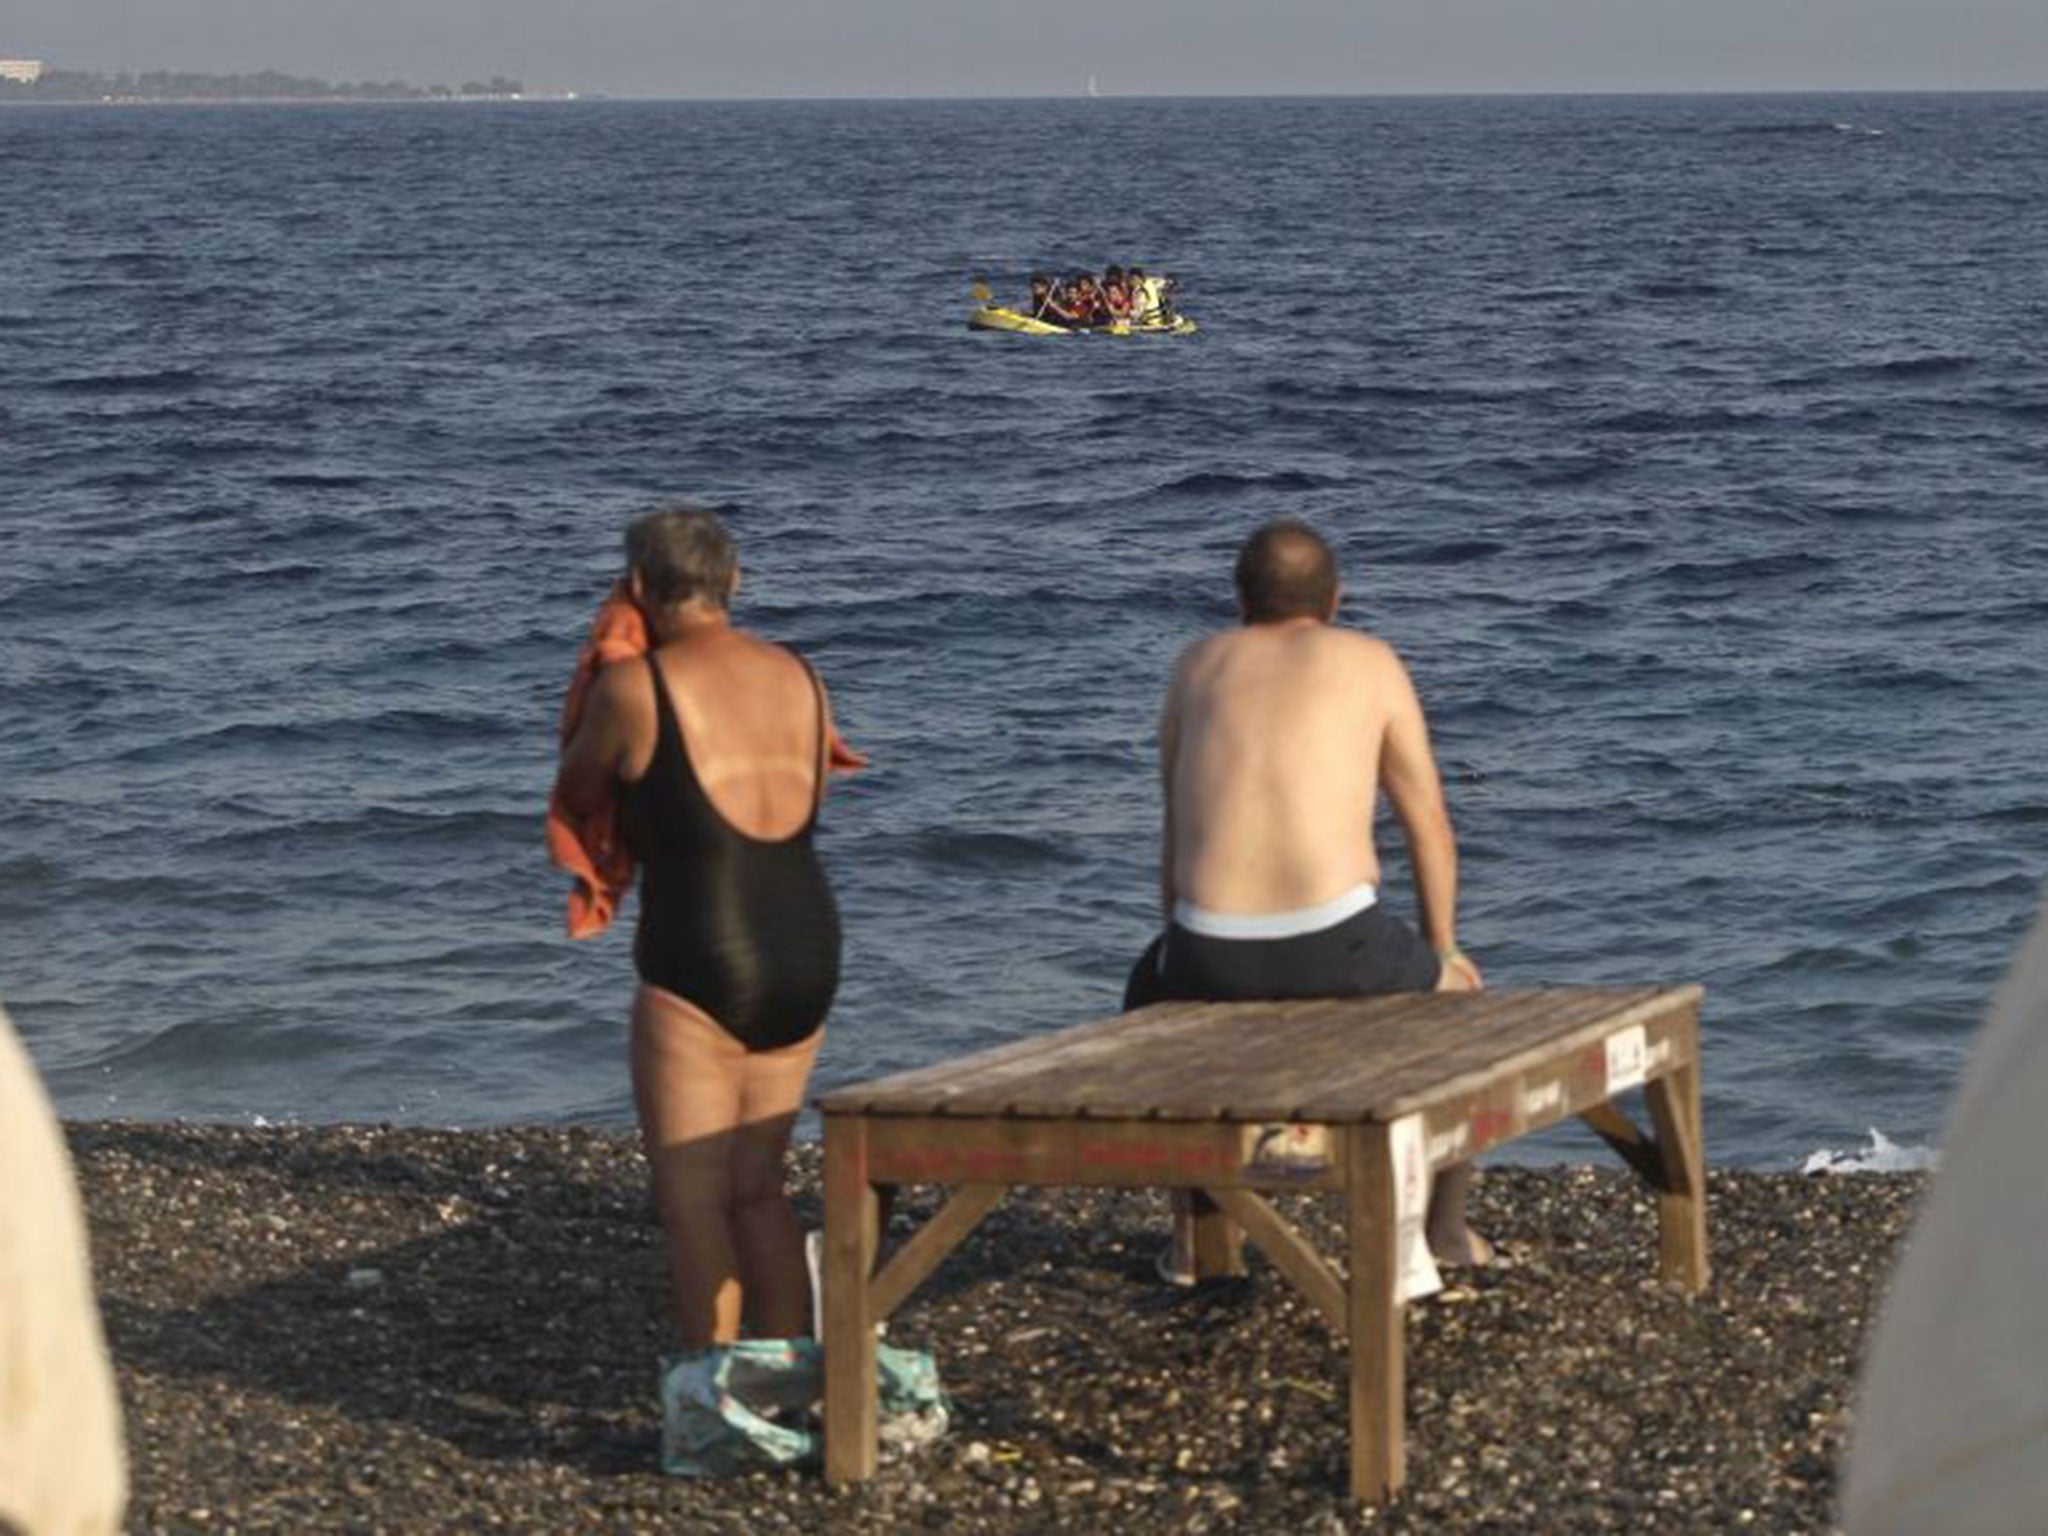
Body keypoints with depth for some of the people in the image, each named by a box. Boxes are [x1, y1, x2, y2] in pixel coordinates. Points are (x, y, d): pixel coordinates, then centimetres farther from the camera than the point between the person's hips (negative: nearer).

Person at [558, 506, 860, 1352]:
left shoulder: (633, 687, -12)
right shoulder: (800, 680, 6)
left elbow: (578, 792, 7)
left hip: (699, 974, -7)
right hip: (806, 960, 7)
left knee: (692, 1203, 2)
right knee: (756, 1185, 18)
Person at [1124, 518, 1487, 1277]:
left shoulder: (1202, 663, 20)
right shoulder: (1371, 662, 13)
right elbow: (1429, 824, 16)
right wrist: (1443, 950, 31)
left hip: (1217, 952, 2)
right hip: (1337, 946, -2)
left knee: (1152, 993, 39)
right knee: (1457, 996, 32)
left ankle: (1195, 1232, 33)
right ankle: (1447, 1229, 32)